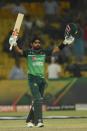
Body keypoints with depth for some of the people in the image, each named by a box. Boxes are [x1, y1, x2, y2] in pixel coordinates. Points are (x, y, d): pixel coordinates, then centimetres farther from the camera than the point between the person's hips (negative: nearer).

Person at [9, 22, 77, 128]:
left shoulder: (44, 52, 10)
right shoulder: (28, 52, -1)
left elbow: (56, 49, 8)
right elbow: (19, 51, -17)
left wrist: (65, 43, -3)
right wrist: (14, 44, -35)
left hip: (42, 79, 5)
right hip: (32, 78, -5)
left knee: (37, 101, 10)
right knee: (38, 99, -17)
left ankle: (30, 120, 23)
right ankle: (38, 121, -21)